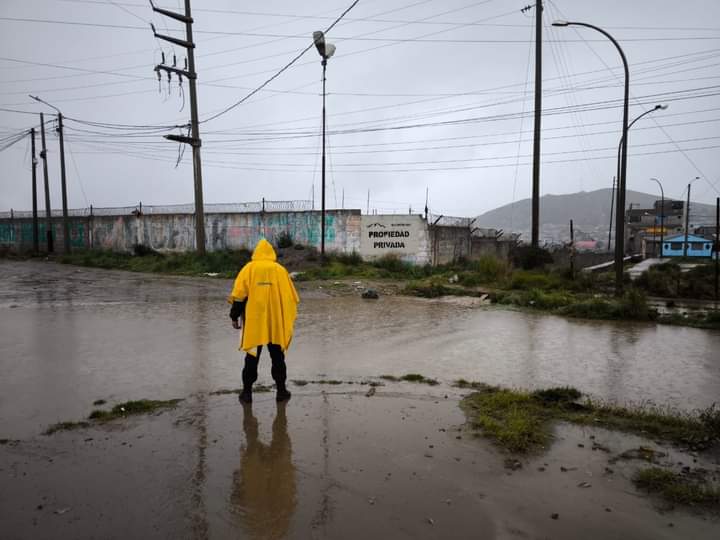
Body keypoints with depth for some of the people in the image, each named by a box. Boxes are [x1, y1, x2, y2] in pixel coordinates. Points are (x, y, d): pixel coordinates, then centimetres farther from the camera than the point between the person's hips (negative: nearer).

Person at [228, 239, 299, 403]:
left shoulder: (248, 269, 0)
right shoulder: (280, 270, 2)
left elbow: (239, 296, -4)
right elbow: (291, 297, 3)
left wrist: (235, 317, 5)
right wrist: (288, 318, 14)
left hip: (253, 322, -1)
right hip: (276, 323, 1)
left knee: (252, 357, 10)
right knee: (277, 357, 13)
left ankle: (247, 391, 13)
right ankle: (281, 390, 17)